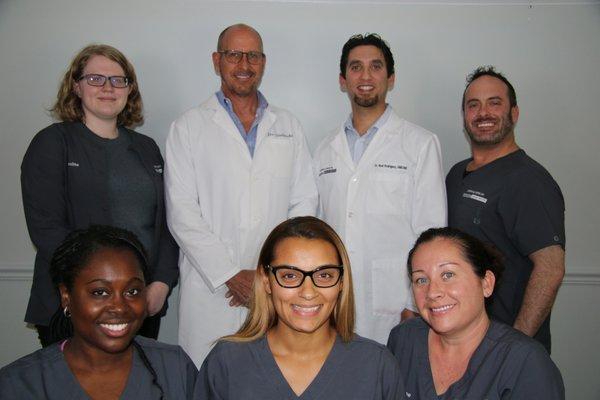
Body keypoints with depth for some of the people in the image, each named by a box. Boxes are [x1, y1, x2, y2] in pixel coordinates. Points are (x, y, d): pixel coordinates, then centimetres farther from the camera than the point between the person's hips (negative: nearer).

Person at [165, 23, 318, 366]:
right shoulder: (189, 128, 4)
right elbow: (182, 212, -3)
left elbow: (305, 203, 6)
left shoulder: (289, 126, 12)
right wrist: (232, 275, -10)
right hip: (210, 288, -2)